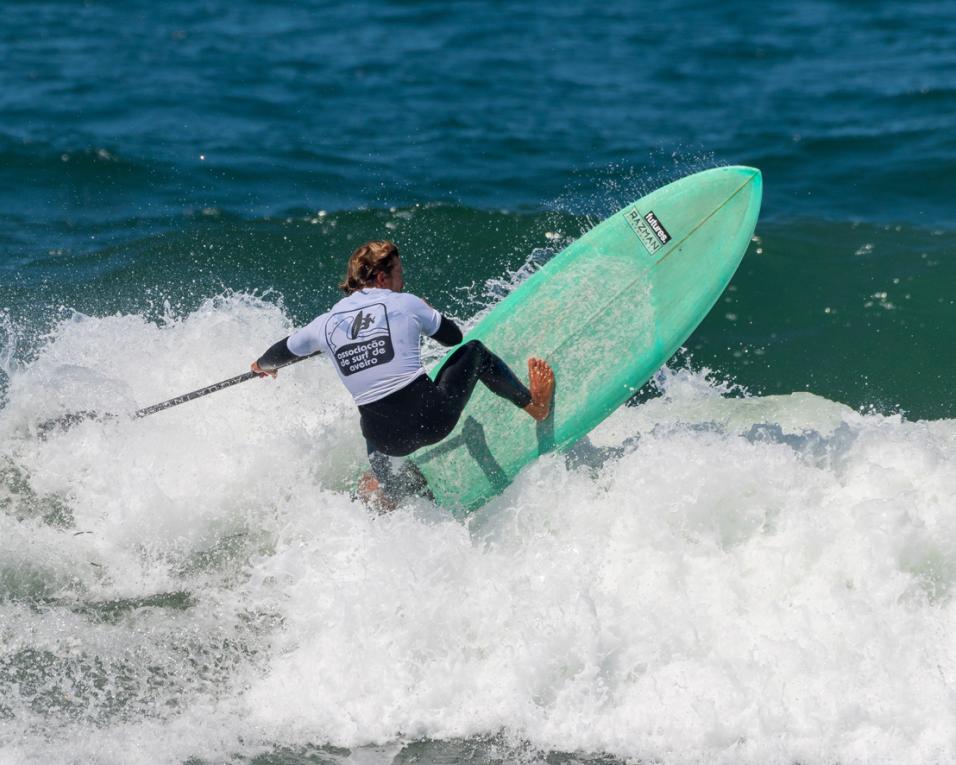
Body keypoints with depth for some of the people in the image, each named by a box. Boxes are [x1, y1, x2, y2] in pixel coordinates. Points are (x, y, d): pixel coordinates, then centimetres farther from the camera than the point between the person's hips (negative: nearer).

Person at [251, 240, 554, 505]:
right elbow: (454, 337, 16)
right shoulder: (404, 303, 1)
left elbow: (283, 351, 27)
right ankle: (534, 404, 36)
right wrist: (425, 313, 36)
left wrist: (263, 365, 51)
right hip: (434, 417, -3)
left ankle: (386, 492, 41)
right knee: (474, 351, 24)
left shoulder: (325, 323, 8)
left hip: (388, 440, 3)